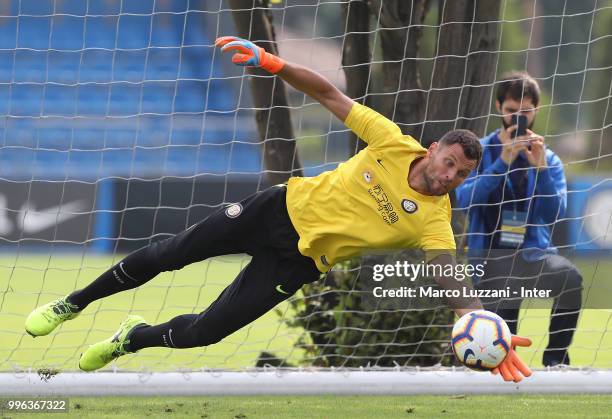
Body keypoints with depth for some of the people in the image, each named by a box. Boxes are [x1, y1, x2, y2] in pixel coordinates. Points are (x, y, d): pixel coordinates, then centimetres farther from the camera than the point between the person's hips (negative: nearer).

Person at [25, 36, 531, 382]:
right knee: (166, 256, 5)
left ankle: (136, 338, 30)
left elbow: (454, 285, -24)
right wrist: (274, 64, -24)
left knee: (201, 334, -5)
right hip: (281, 209, 1)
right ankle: (73, 303, 31)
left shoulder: (435, 222, -17)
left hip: (298, 262, -1)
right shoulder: (394, 144, -14)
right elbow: (330, 95, -10)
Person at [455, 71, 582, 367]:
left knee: (570, 278, -34)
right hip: (492, 256, -1)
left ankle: (556, 356, -21)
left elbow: (554, 214, -4)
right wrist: (503, 161, -20)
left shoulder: (548, 160, 8)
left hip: (534, 252, 1)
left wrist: (540, 168, -17)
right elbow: (465, 199, -12)